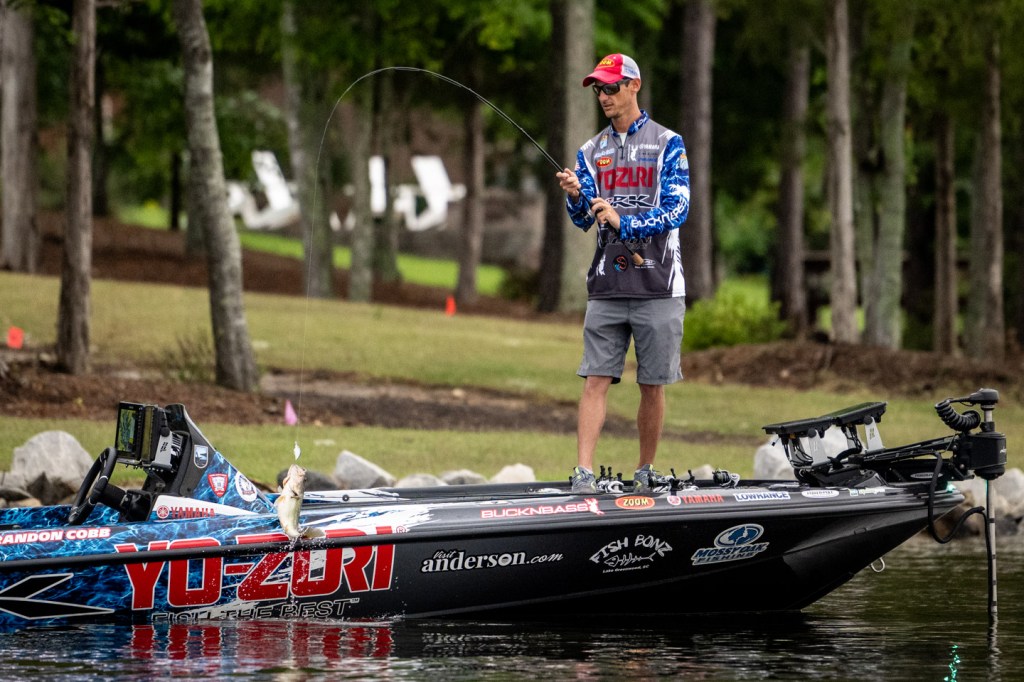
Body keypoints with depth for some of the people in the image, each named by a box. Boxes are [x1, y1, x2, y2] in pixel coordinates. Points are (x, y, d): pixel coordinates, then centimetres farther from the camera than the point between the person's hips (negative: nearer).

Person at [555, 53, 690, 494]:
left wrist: (623, 223, -19)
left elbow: (676, 210, -8)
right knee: (596, 380, -7)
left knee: (653, 385, 2)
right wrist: (575, 198, -13)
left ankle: (645, 472, 13)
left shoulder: (667, 145, 2)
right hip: (607, 287, 3)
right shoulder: (592, 151, 15)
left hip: (657, 286, -3)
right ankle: (583, 473, -13)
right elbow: (584, 221, 9)